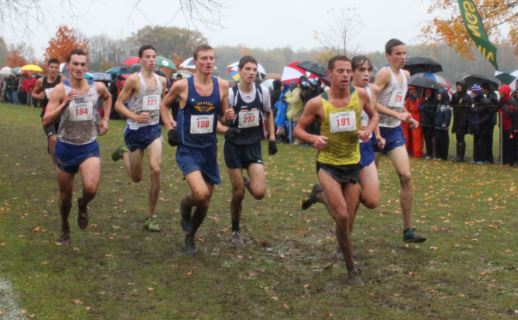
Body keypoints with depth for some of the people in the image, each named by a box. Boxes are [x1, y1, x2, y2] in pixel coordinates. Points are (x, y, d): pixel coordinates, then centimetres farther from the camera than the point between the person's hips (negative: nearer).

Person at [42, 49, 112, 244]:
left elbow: (108, 98, 21)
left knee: (91, 188, -23)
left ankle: (83, 206, 14)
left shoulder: (98, 87, -5)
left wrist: (105, 120, 12)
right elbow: (46, 121, -19)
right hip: (66, 147, -1)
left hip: (89, 147, 1)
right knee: (65, 195, 14)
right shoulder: (61, 90, -13)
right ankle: (65, 228, 41)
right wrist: (64, 105, -32)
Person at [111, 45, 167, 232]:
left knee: (156, 170, -16)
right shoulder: (134, 79, -12)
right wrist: (135, 117, -26)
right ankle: (124, 153, 44)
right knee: (137, 178, 9)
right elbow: (118, 104, -12)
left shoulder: (161, 80, 5)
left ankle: (150, 217, -3)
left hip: (154, 129, 3)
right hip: (135, 131, -3)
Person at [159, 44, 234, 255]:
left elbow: (223, 118, 8)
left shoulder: (222, 86, -2)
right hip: (188, 149, -4)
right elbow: (164, 105, 9)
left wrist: (228, 118, -14)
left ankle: (190, 237, 37)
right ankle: (185, 205, 12)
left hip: (209, 150, 4)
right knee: (200, 194, -25)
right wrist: (169, 128, -2)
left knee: (205, 201, 11)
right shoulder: (182, 85, -10)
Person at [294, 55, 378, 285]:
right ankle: (351, 267, 0)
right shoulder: (317, 103, -12)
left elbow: (373, 115, 13)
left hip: (352, 165, 3)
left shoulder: (360, 95, -5)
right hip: (328, 165, -3)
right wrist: (313, 138, -22)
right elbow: (298, 129, -1)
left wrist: (369, 130, -8)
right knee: (342, 217, -17)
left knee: (348, 221, 10)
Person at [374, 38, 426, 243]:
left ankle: (408, 230, 1)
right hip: (379, 129, -6)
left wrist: (408, 118, 7)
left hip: (395, 131, 6)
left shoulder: (405, 74, 10)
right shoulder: (384, 73, -14)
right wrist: (398, 115, -26)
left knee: (406, 177, -4)